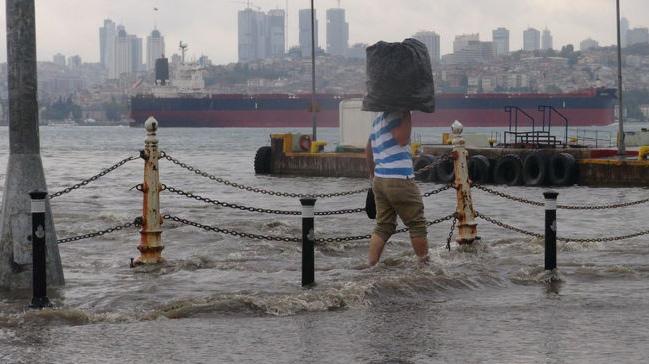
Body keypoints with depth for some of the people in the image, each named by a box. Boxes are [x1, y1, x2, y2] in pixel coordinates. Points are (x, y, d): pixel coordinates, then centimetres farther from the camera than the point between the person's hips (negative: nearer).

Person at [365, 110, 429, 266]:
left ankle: (371, 265, 5)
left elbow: (368, 150, 26)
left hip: (379, 180, 9)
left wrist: (373, 173, 37)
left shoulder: (378, 119, 16)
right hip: (399, 181, -9)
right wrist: (407, 113, -21)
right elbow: (402, 139, -27)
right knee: (417, 225, 4)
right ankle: (425, 264, 10)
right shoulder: (395, 115, -13)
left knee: (383, 227, 11)